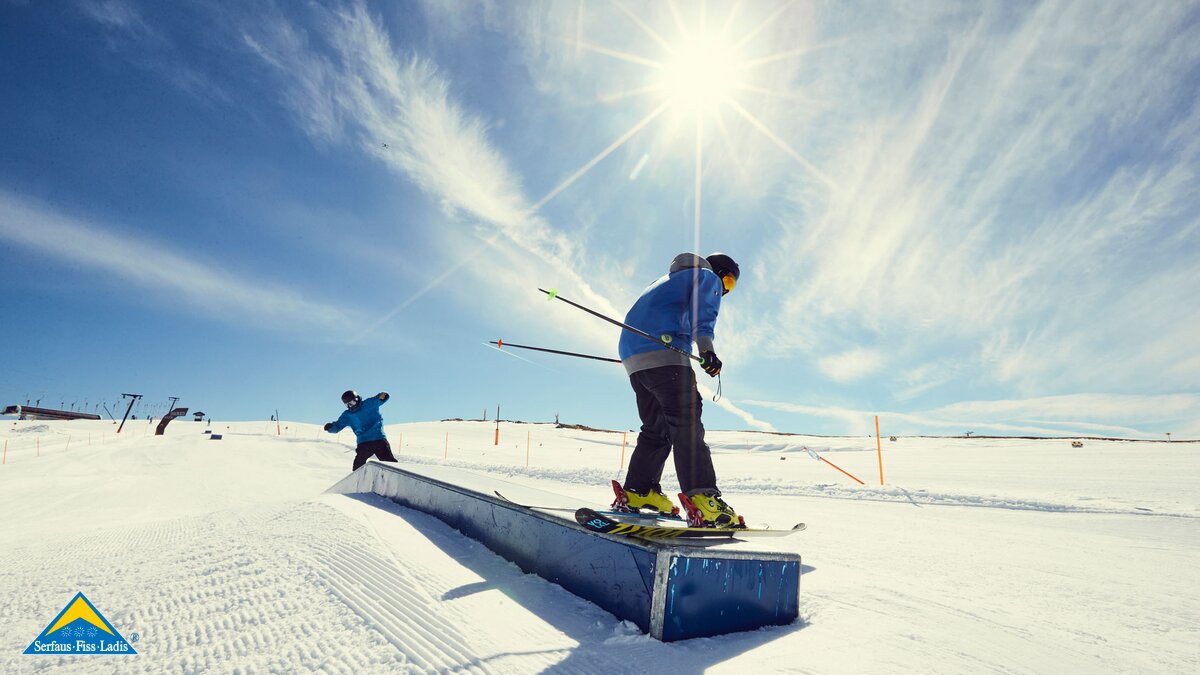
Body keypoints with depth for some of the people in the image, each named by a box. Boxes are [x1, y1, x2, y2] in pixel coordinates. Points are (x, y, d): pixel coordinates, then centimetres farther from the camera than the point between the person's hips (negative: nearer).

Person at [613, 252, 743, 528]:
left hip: (632, 354, 9)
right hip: (661, 352, -9)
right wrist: (707, 346, -26)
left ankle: (637, 492, 17)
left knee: (657, 427, 15)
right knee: (687, 423, -16)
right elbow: (703, 310, -11)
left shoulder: (671, 278, 38)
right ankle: (701, 498, -26)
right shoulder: (709, 277, 12)